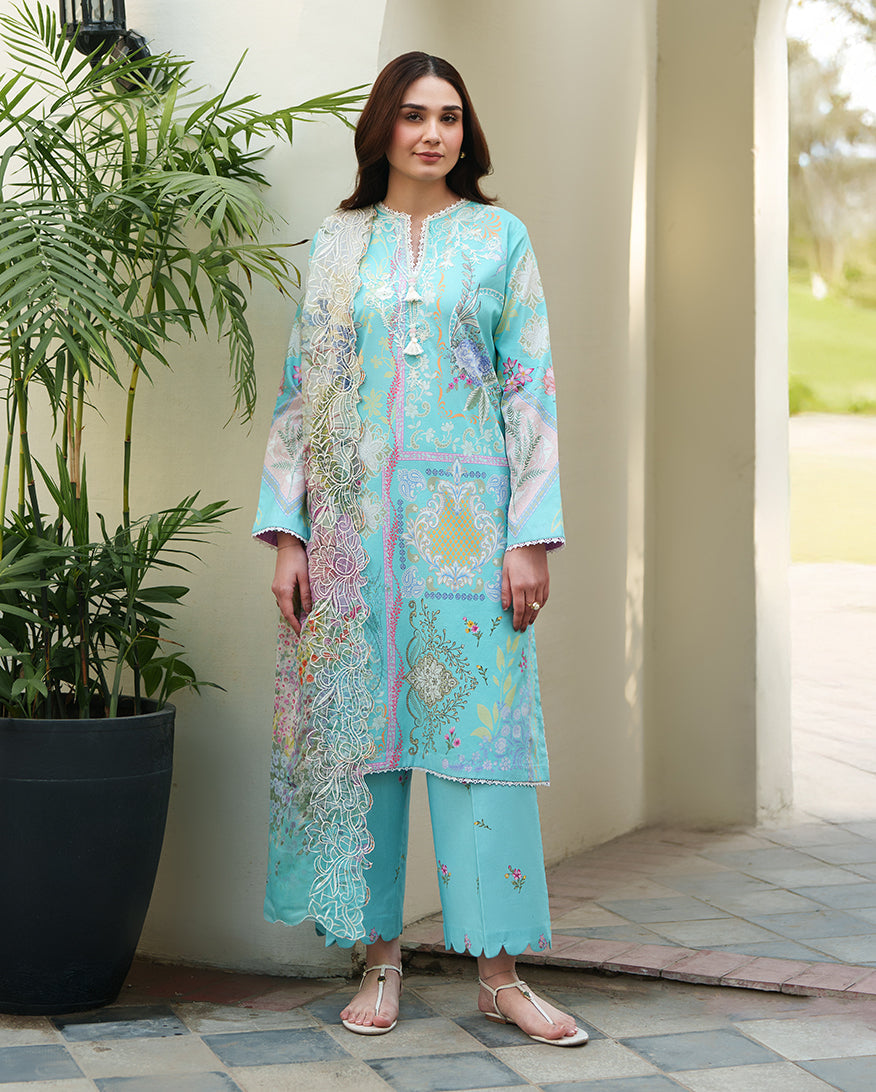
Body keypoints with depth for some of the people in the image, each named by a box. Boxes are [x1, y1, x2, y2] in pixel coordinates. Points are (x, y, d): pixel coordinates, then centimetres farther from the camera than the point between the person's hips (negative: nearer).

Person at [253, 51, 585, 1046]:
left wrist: (530, 536, -6)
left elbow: (530, 390, 2)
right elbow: (301, 392, 9)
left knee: (480, 724, -4)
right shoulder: (338, 243, 11)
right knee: (357, 726, 2)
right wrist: (286, 532, 0)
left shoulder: (498, 238, 7)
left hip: (466, 519, -1)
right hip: (354, 519, 2)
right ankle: (379, 961, 13)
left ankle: (499, 972, 3)